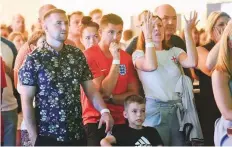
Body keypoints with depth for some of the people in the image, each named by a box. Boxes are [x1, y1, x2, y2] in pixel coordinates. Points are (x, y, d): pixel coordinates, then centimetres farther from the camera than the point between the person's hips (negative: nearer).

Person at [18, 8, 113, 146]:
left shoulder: (78, 55, 4)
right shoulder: (34, 60, -7)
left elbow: (90, 88, 7)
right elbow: (26, 101, -7)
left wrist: (104, 111, -10)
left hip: (77, 134, 4)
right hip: (47, 136, -4)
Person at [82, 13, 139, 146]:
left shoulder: (126, 57, 8)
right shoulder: (89, 55, -8)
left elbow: (133, 93, 5)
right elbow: (104, 92, -14)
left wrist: (111, 98, -13)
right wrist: (116, 60, -18)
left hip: (121, 122, 5)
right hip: (96, 122, -4)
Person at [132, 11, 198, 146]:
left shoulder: (174, 51, 11)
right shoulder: (139, 54, 2)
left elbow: (192, 62, -9)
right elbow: (151, 66, -22)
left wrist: (188, 32, -11)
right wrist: (148, 36, -19)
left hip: (177, 109, 4)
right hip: (155, 109, -4)